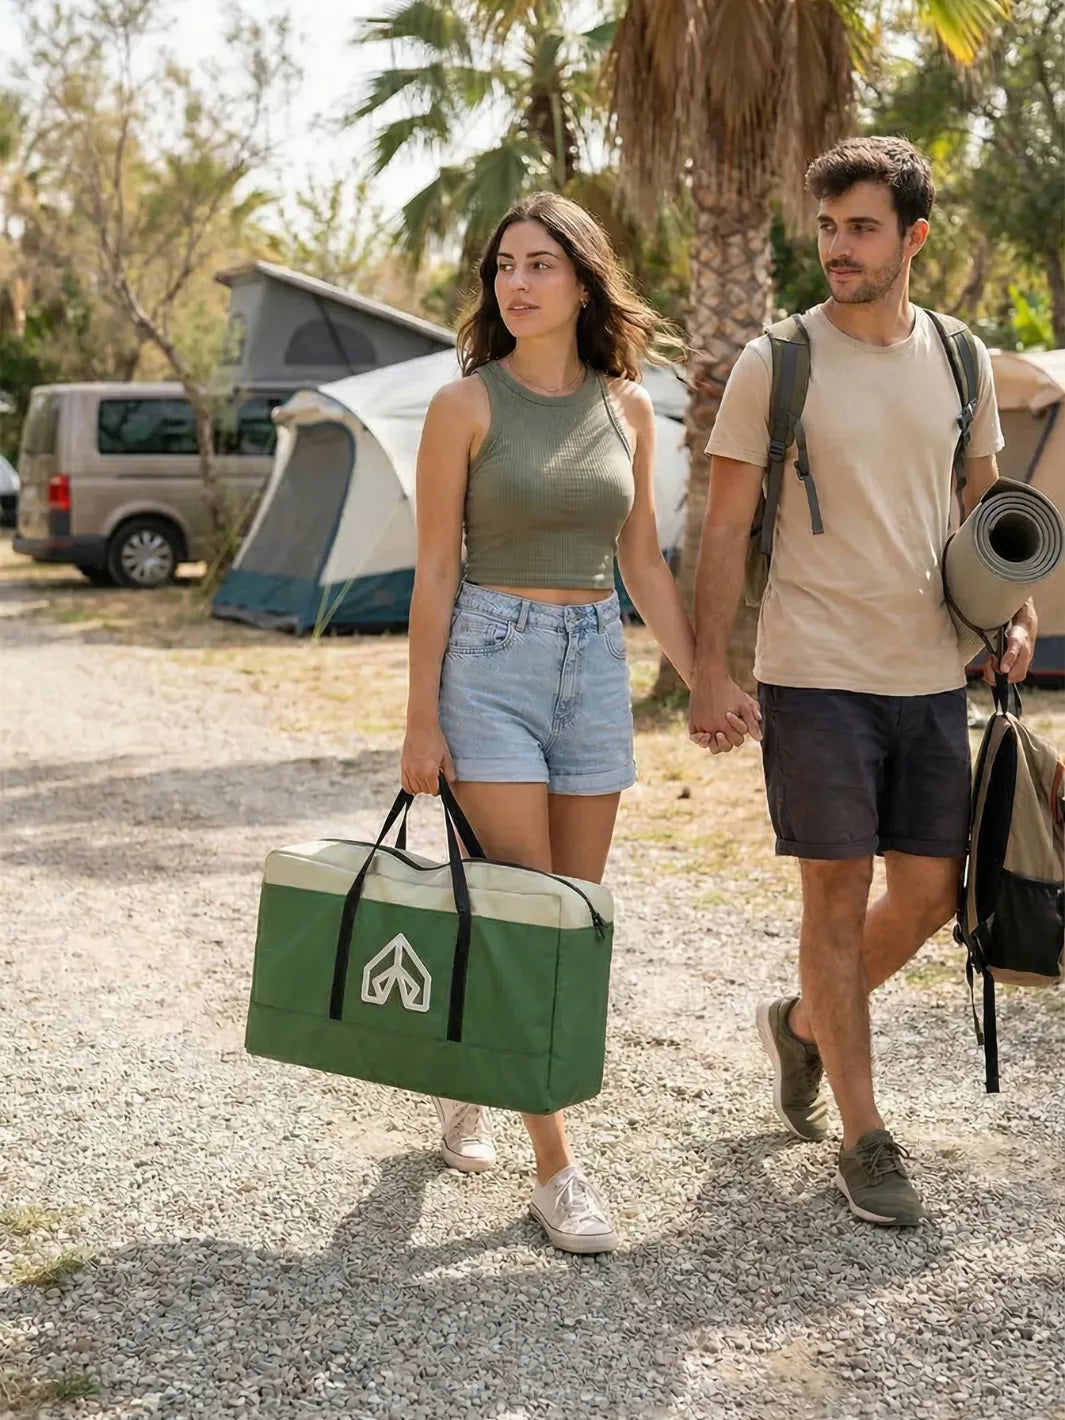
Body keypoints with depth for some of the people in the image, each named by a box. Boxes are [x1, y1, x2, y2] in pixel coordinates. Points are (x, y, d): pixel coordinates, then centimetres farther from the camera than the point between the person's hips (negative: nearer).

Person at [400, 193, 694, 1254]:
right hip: (490, 660, -5)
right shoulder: (466, 404, -5)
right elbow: (435, 572, -5)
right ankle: (555, 1173, 0)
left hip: (594, 666, 5)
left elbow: (642, 565, 13)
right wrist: (422, 723, -7)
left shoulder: (627, 407, 7)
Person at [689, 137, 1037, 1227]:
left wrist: (1013, 612, 1)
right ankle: (865, 1140, 11)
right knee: (837, 899, 0)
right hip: (815, 676, -4)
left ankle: (801, 1025, 33)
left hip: (930, 676, 5)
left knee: (930, 892, 7)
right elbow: (724, 531, -4)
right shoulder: (775, 363, -4)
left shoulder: (960, 361, 8)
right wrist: (708, 675, -10)